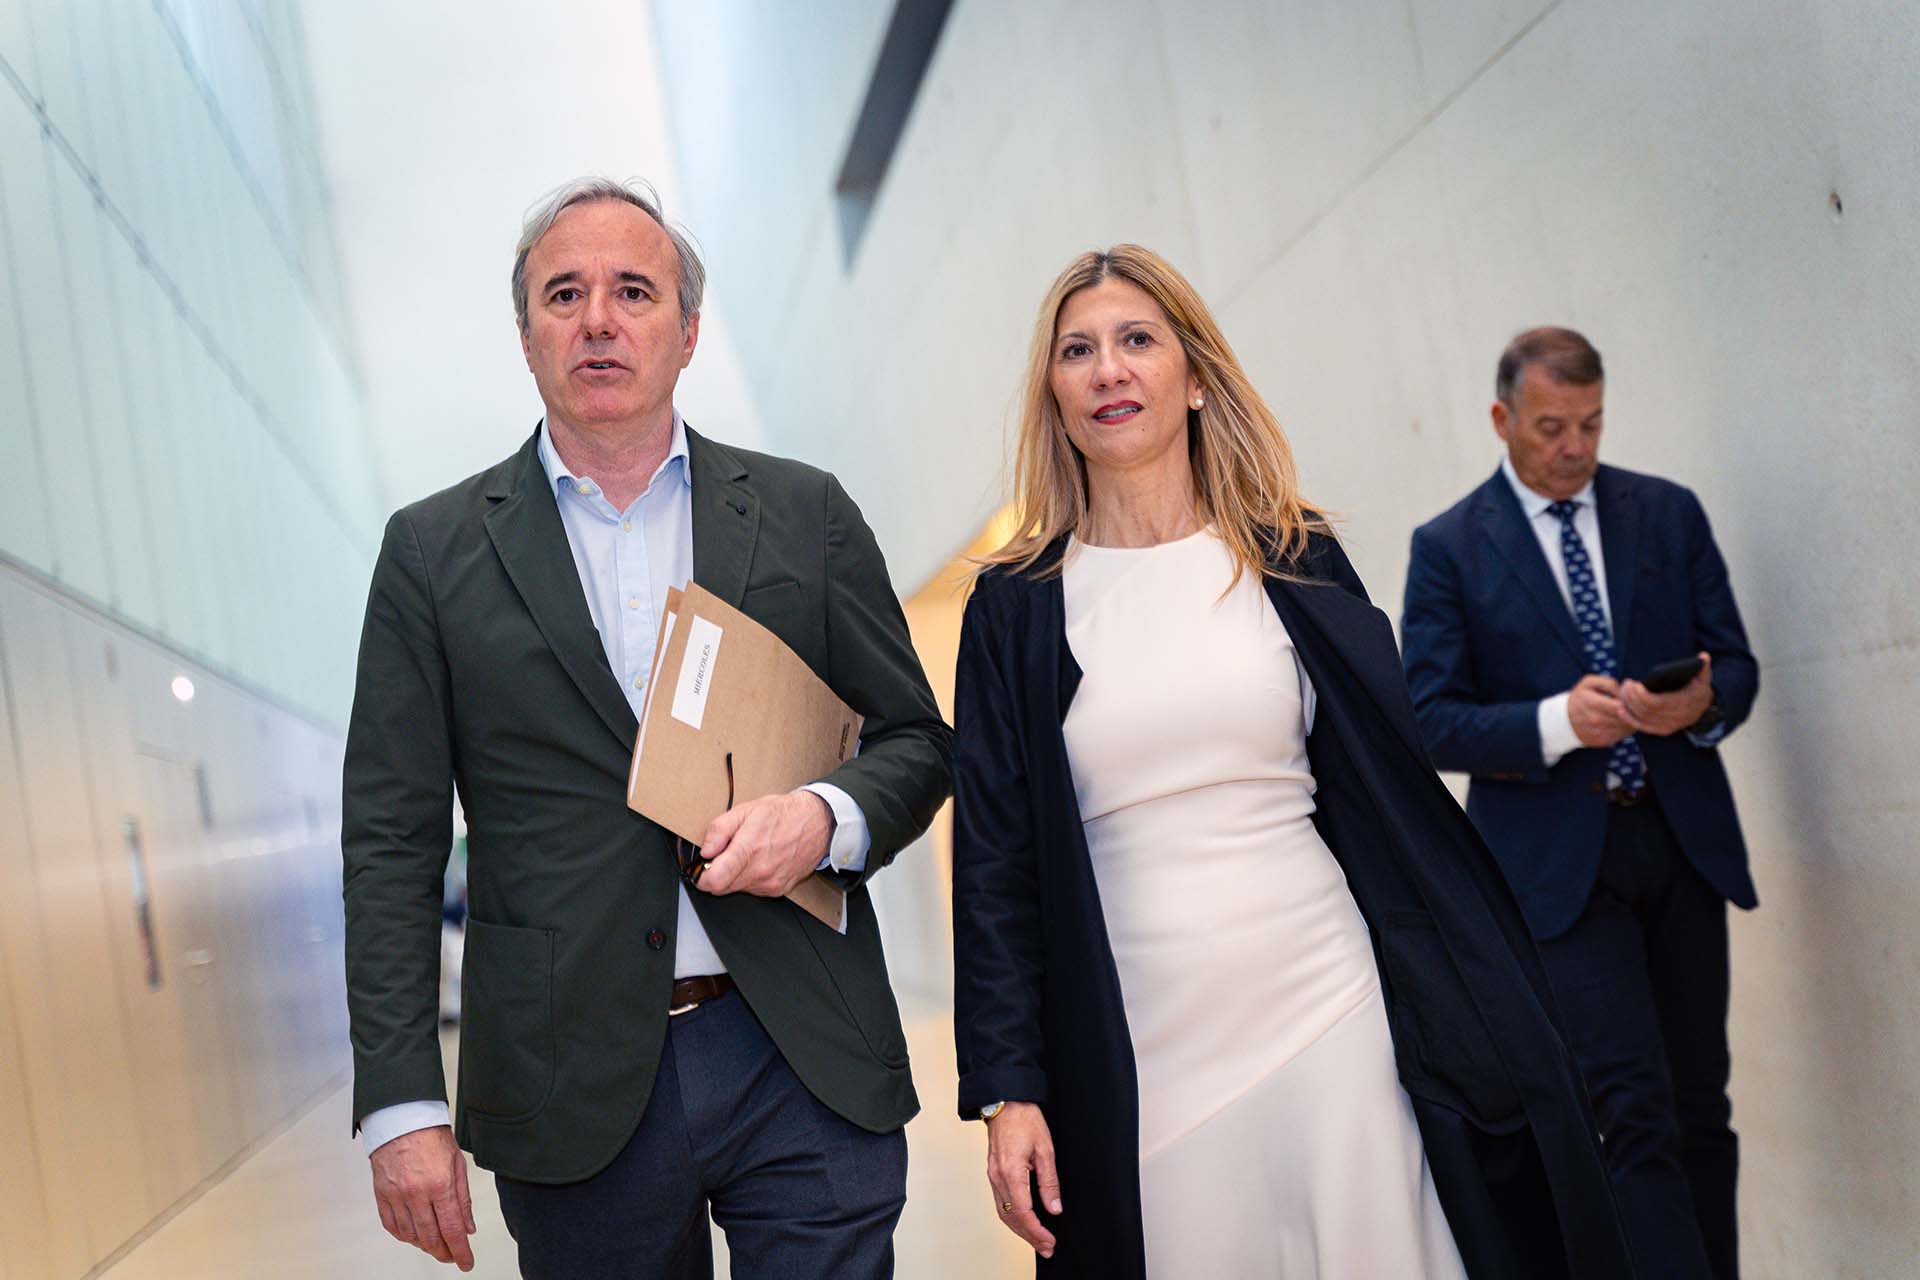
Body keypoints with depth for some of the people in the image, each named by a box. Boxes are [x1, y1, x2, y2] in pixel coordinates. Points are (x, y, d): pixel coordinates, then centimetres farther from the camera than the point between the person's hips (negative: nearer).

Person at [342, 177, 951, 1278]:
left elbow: (917, 740, 11)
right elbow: (393, 844, 2)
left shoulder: (807, 515, 6)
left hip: (808, 1067, 1)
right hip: (576, 1099, 0)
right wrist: (402, 1107, -5)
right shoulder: (436, 551, 4)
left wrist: (826, 817, -12)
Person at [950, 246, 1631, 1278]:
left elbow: (1399, 792, 7)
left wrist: (1494, 1029, 4)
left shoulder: (1297, 565, 5)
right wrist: (1006, 1087, -3)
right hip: (1141, 1061, 0)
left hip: (1329, 1023, 1)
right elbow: (994, 857, 3)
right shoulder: (1015, 604, 3)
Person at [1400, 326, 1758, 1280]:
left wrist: (1703, 705, -14)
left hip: (1682, 840, 4)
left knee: (1701, 1104, 10)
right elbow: (1431, 720, -5)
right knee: (1637, 1111, -10)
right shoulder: (1449, 547, 0)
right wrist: (1557, 723, -20)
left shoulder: (1669, 513, 9)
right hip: (1558, 859, -4)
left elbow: (1737, 664, 9)